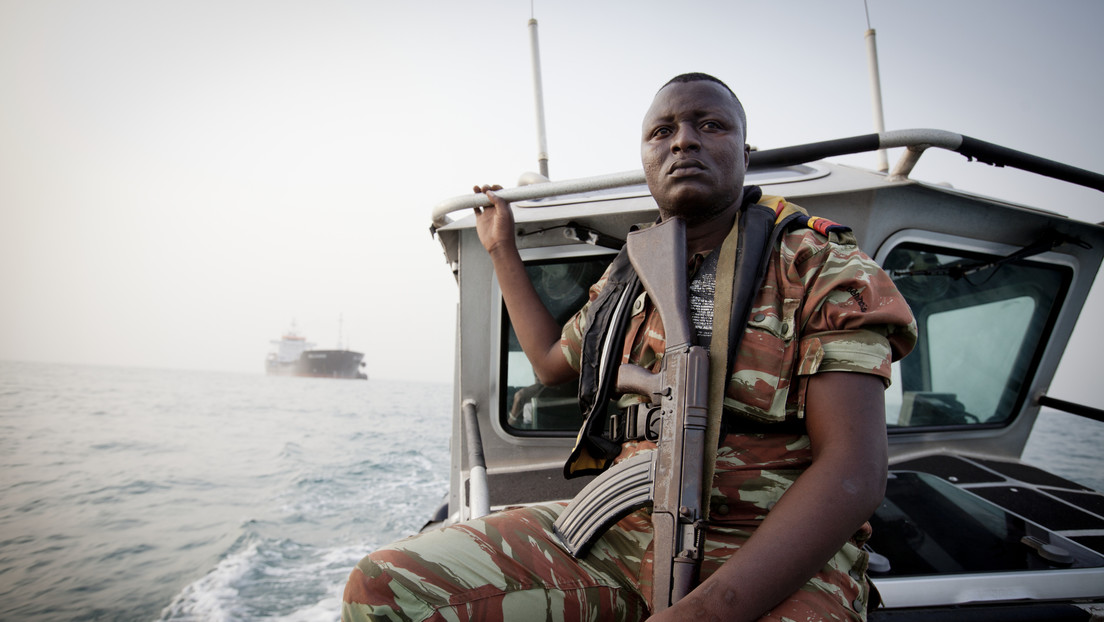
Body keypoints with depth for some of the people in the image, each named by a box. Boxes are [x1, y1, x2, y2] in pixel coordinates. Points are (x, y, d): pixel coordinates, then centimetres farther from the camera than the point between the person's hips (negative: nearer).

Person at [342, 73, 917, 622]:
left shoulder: (824, 272, -4)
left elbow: (854, 473, -15)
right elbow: (551, 361, 32)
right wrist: (501, 249, 32)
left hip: (778, 556, -4)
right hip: (623, 529, 5)